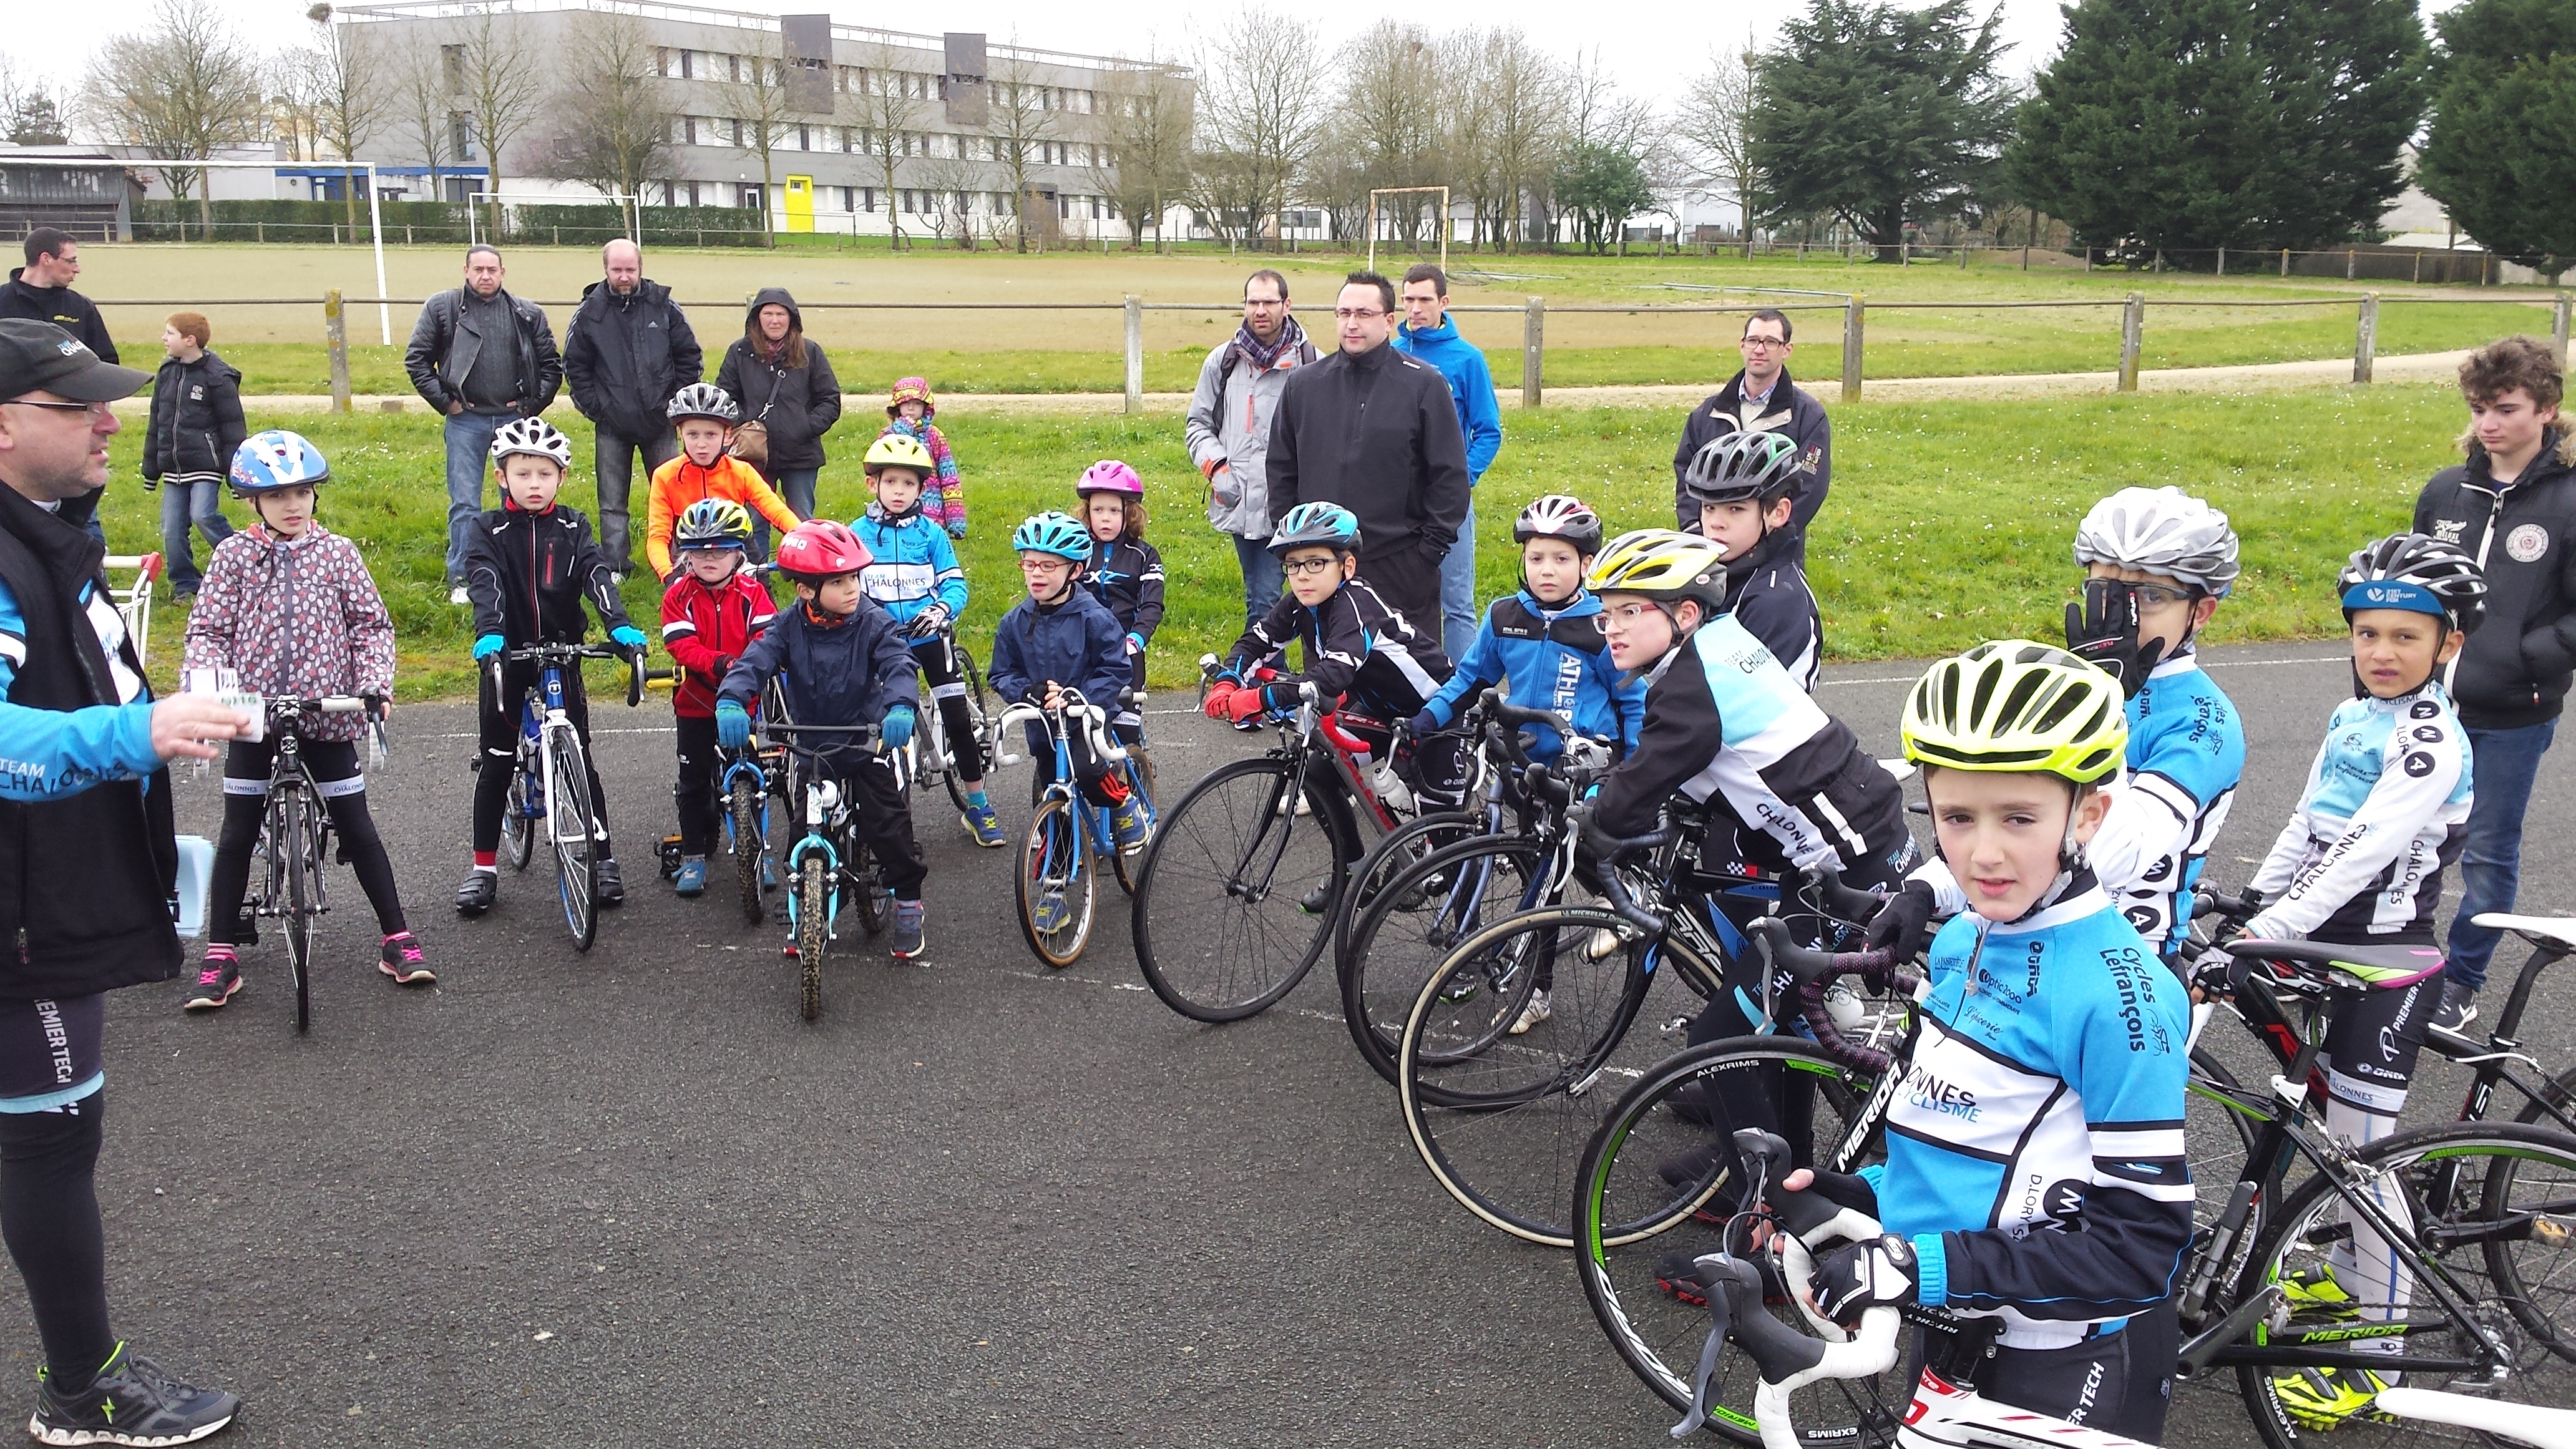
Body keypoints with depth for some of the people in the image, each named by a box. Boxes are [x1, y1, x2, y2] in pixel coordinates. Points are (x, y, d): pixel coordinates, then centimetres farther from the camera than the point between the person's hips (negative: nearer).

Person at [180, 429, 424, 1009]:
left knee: (356, 827, 4)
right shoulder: (233, 555, -1)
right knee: (238, 832, 5)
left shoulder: (337, 552, 0)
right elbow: (207, 629, -1)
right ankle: (220, 956, 14)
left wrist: (376, 682, -11)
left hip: (326, 712, 0)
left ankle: (396, 938, 14)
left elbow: (371, 624, 2)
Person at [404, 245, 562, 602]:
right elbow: (416, 360, 3)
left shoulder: (528, 315, 6)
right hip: (466, 420, -2)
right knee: (464, 503, -2)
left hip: (515, 418, 2)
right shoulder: (441, 308, 1)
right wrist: (444, 402, -3)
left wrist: (534, 404, 4)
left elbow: (552, 364, 12)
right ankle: (461, 579, 5)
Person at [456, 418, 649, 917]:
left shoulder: (573, 528, 2)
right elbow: (484, 584, -19)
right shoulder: (488, 531, -3)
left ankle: (603, 858, 11)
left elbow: (597, 575, -13)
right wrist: (488, 634, -38)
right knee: (496, 763, 5)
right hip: (507, 656, -1)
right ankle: (484, 866, 16)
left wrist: (620, 624, -31)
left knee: (581, 758, 1)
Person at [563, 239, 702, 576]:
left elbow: (690, 358, 6)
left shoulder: (664, 306, 0)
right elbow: (574, 366, 7)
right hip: (612, 426, 0)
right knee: (612, 502, 5)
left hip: (659, 422, 0)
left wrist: (676, 402, 1)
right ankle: (615, 567, 12)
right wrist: (593, 407, -1)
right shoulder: (589, 313, -1)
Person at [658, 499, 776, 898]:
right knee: (694, 782, 8)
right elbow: (681, 645, -16)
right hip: (695, 703, 0)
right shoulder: (679, 596, -4)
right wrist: (719, 663, -33)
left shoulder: (752, 593, -2)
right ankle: (693, 857, 18)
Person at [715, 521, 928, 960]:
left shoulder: (873, 624, -12)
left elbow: (899, 664, -26)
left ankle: (908, 905, 16)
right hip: (809, 747, 2)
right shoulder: (789, 627, -9)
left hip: (867, 743, -2)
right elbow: (755, 661, -21)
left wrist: (901, 707, -48)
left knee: (889, 824, -3)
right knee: (804, 830, 5)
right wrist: (731, 702, -42)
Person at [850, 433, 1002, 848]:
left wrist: (942, 609, -24)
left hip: (931, 636, -1)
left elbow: (955, 584, -4)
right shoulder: (857, 534, 2)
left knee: (958, 716, -5)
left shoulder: (931, 533, -1)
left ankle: (977, 805, 5)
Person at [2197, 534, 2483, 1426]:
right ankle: (2350, 1272, 40)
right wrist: (2245, 909, 7)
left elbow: (2362, 859, -28)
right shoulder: (2355, 718, 7)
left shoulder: (2430, 741, -19)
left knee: (2364, 1148, -2)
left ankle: (2379, 1355, 9)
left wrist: (2262, 942, -32)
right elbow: (2306, 827, 14)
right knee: (2334, 1126, 20)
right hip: (2332, 945, 8)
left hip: (2389, 958, -8)